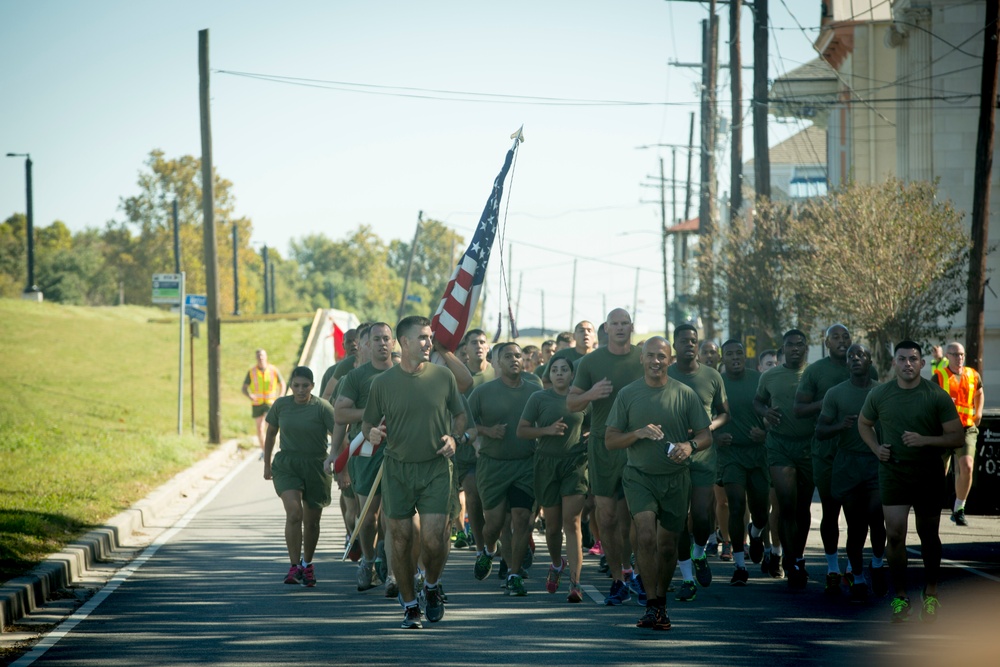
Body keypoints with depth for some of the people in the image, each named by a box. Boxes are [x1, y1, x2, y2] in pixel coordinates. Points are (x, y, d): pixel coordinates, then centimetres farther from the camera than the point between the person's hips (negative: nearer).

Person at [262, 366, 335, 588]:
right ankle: (294, 566, -15)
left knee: (311, 521, 8)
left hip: (316, 467, 0)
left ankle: (307, 564, 30)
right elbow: (271, 433, 15)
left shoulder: (322, 407, -8)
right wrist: (267, 464, 18)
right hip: (286, 466, 0)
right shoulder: (281, 405, 0)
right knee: (294, 513, -20)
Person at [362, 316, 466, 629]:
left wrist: (454, 438, -4)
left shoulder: (443, 376, 3)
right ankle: (409, 606, 14)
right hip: (397, 470, 0)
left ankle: (431, 586, 20)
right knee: (401, 539, 1)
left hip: (435, 468, 0)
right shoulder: (383, 382, 1)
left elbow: (460, 415, 15)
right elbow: (368, 423, 10)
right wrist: (372, 433, -13)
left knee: (433, 539, -10)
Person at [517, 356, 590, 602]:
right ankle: (557, 564, 40)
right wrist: (547, 430, -15)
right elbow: (521, 430, 0)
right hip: (547, 463, 1)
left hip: (575, 462, -1)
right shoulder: (539, 398, 2)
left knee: (572, 522, -12)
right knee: (552, 525, 9)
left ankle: (575, 583, -16)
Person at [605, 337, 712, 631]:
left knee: (668, 544, 8)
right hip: (639, 476, -1)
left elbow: (706, 435, 5)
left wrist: (690, 445, -18)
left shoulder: (685, 394, 2)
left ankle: (661, 604, 25)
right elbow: (610, 440, 3)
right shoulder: (627, 394, 3)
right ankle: (651, 605, -17)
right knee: (646, 535, -20)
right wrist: (638, 433, -16)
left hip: (675, 477, 1)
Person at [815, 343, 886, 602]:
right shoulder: (835, 393, 5)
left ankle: (877, 562, 6)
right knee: (855, 525, 2)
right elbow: (820, 431, 3)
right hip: (847, 463, 0)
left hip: (877, 462, 0)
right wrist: (840, 427, -16)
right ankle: (857, 579, 15)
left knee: (875, 515, -19)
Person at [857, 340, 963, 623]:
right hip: (893, 472, 1)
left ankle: (931, 592, 26)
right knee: (894, 534, -8)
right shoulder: (879, 395, 0)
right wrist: (876, 448, 0)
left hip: (929, 475, -1)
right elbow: (864, 424, 18)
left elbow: (957, 436, -8)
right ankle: (900, 596, 1)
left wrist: (925, 440, -22)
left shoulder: (937, 396, -8)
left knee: (928, 535, 10)